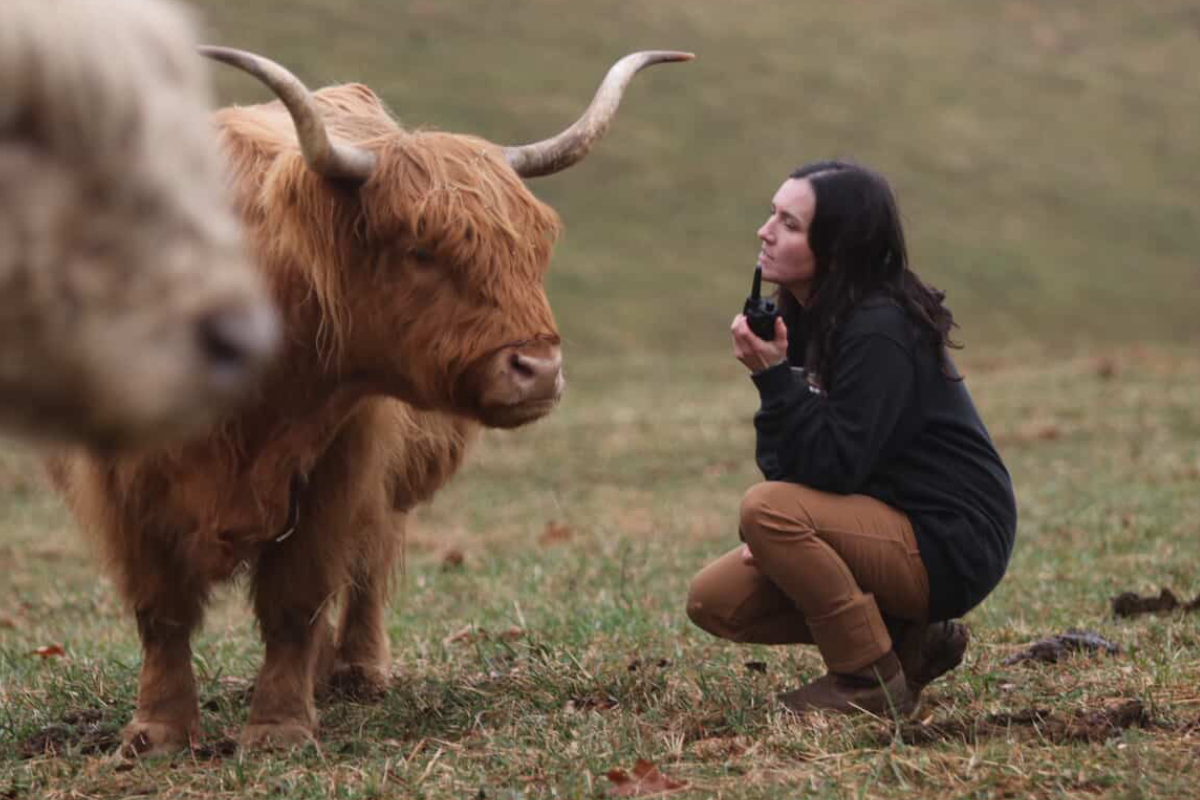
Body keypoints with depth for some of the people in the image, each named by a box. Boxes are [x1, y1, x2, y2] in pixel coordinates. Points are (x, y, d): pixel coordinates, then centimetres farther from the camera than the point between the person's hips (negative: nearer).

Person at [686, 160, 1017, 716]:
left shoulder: (879, 332, -21)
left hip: (948, 547, -9)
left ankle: (874, 680, -13)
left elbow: (834, 466, -26)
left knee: (766, 509, -28)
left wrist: (773, 375, -28)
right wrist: (782, 538, -7)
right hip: (886, 529, 9)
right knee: (714, 601, 2)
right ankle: (910, 641, 10)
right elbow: (785, 460, 11)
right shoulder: (809, 317, 6)